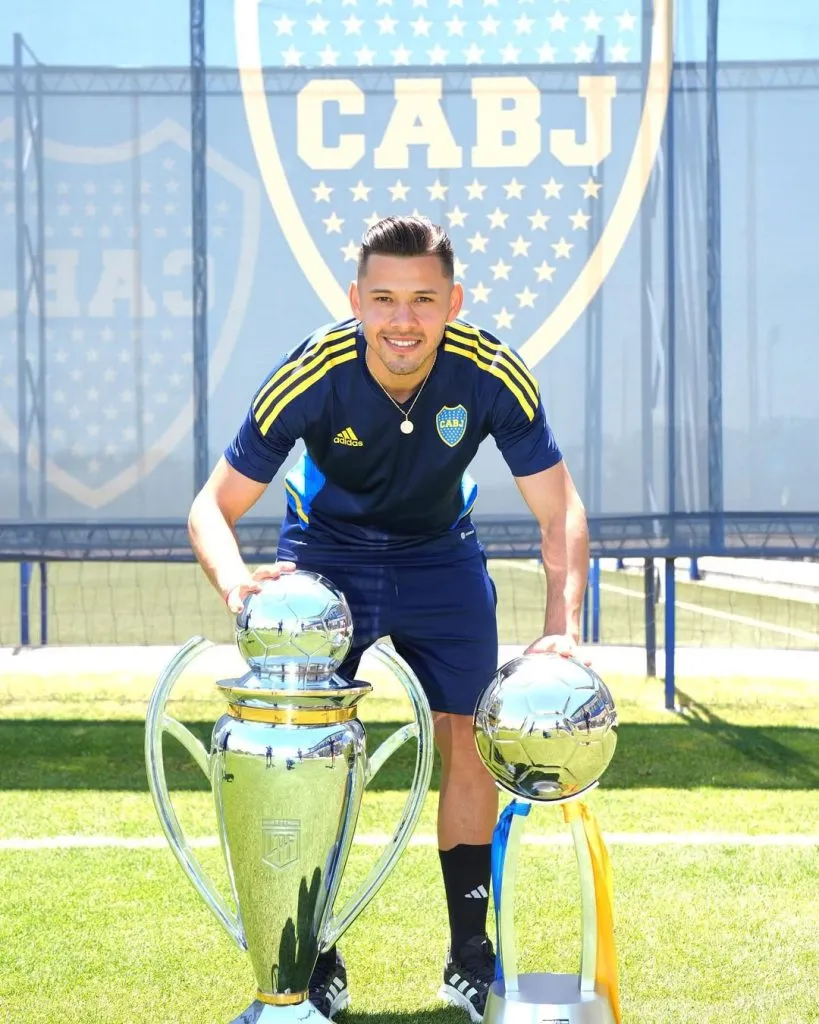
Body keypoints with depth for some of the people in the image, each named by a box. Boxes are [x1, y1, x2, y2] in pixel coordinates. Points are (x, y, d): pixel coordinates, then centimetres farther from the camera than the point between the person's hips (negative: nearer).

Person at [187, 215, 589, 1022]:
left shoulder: (493, 374, -27)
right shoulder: (310, 377, -30)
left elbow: (561, 513, -20)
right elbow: (213, 506, -23)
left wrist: (562, 626, -34)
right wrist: (233, 577, -45)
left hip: (441, 560, 1)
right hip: (325, 555, -1)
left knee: (467, 742, -4)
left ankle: (470, 954, 12)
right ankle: (315, 958, 6)